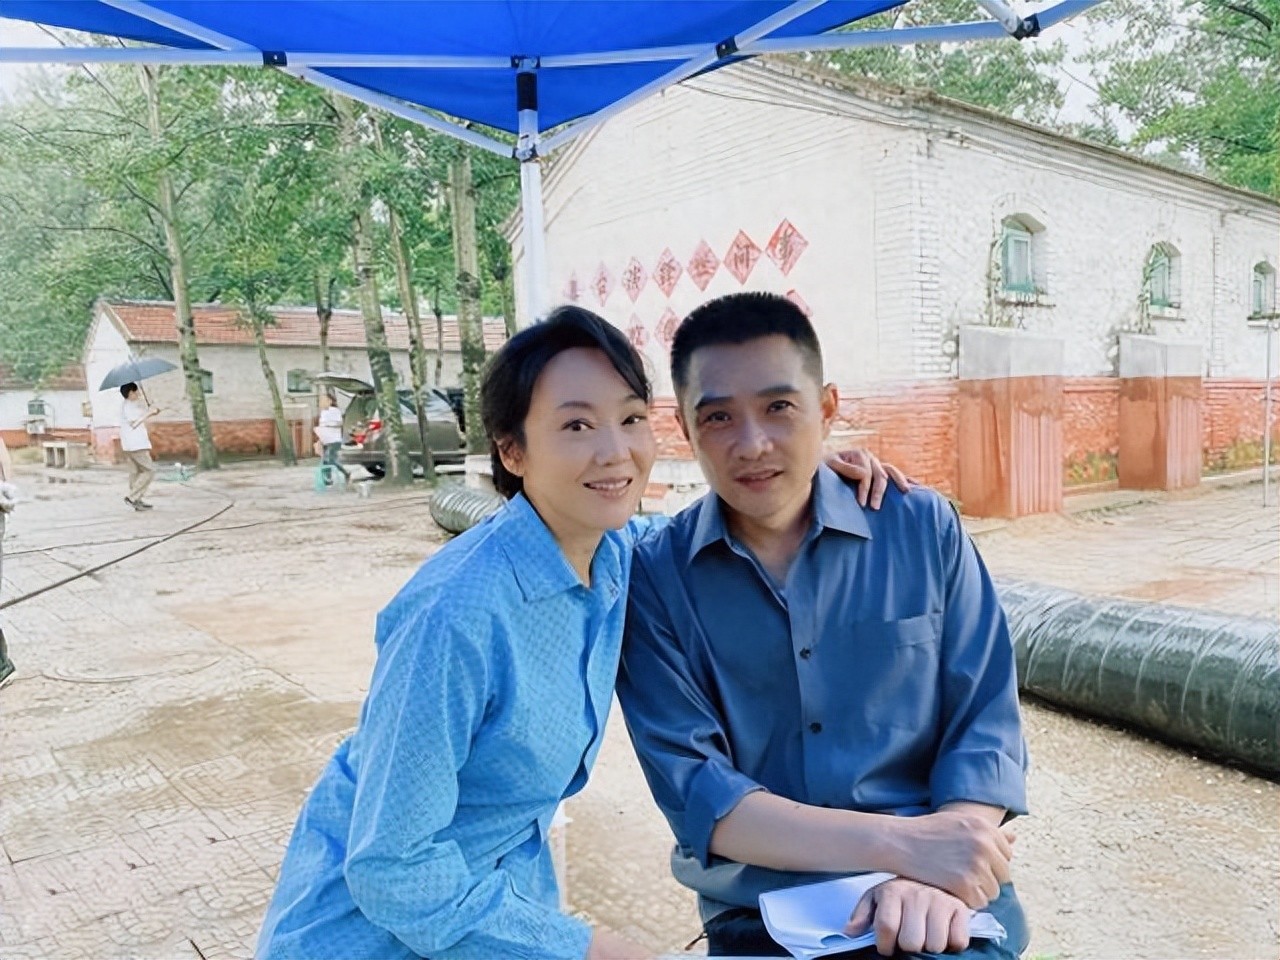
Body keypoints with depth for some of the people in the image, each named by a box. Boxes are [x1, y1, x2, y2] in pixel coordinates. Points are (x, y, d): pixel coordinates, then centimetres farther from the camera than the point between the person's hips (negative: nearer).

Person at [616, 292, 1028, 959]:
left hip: (937, 905, 0)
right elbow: (690, 786, -11)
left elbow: (985, 722, -2)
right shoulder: (653, 578, -5)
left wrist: (932, 877, -19)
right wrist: (897, 841, -20)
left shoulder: (923, 529, -1)